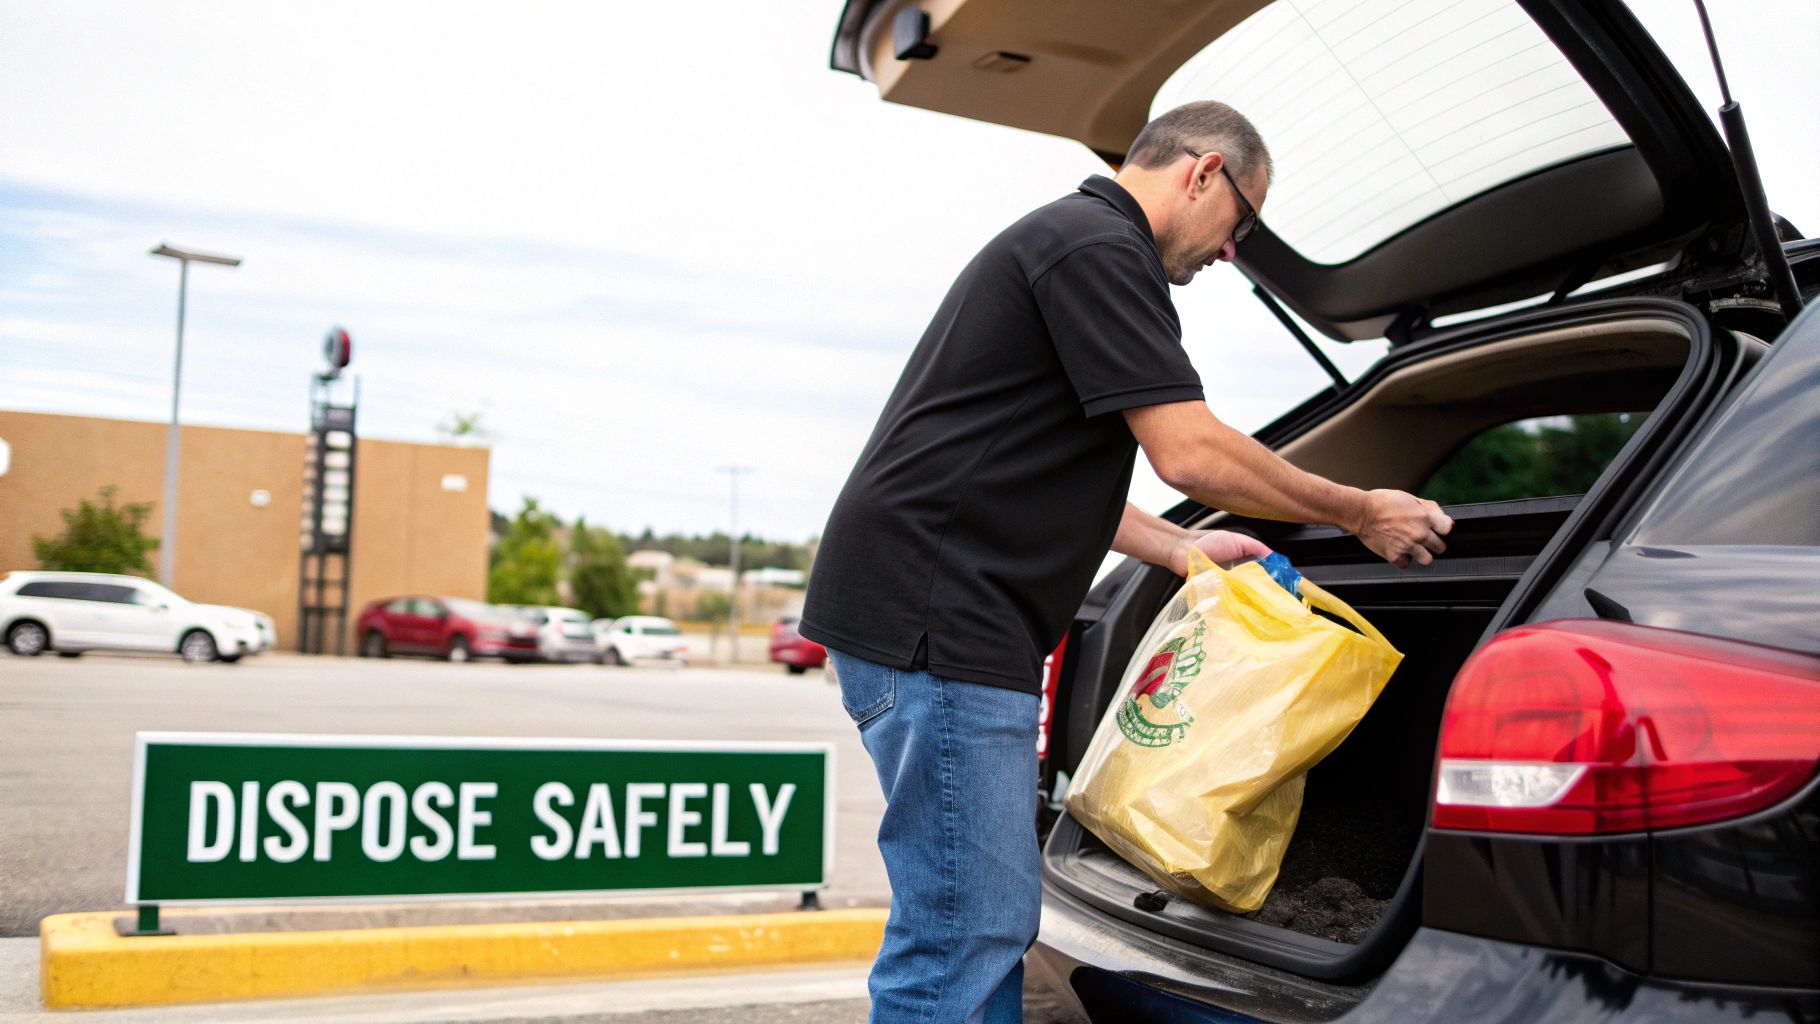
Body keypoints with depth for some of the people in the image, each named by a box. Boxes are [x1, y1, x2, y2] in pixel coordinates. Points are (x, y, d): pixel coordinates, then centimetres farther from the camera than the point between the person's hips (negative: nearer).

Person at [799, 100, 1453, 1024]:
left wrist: (1184, 549, 20)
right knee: (965, 932, -7)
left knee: (993, 924, 14)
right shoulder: (1097, 245, -9)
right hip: (934, 620, -11)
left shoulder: (1069, 238, 25)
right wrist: (1364, 515, -2)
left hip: (949, 619, 11)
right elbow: (1191, 453, -15)